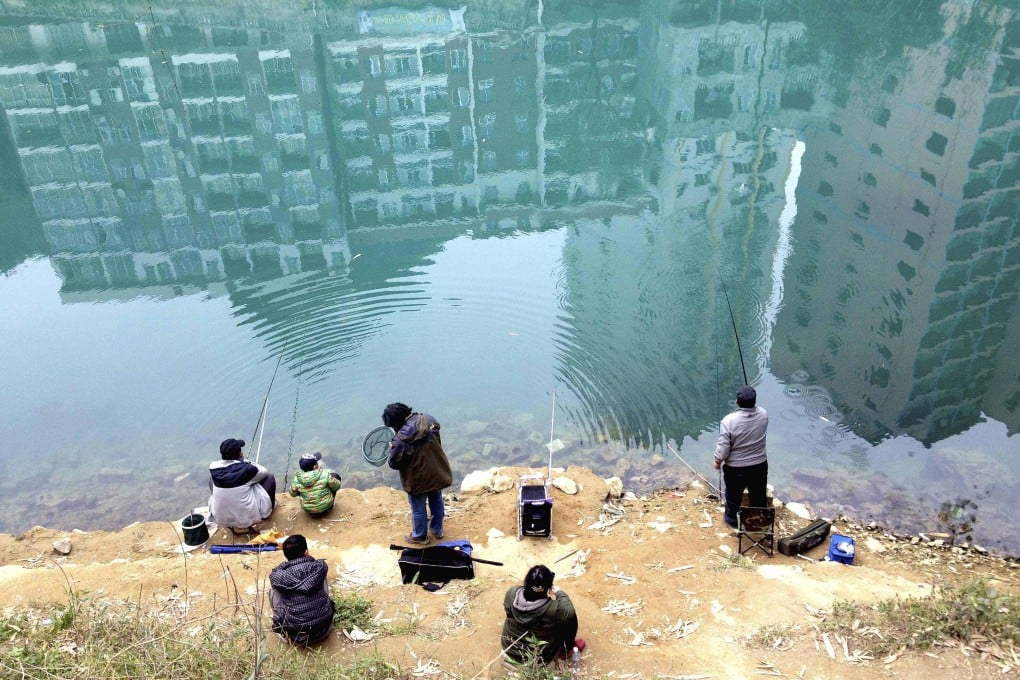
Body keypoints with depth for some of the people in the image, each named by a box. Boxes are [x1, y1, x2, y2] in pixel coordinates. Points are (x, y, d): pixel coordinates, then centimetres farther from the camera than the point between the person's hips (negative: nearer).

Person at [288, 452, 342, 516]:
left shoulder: (297, 480, -19)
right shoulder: (325, 474, -26)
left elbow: (292, 493, -1)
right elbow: (336, 486, -11)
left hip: (308, 510, 2)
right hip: (326, 506, -2)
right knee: (335, 476, 11)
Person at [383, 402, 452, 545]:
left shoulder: (401, 439, -31)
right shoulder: (428, 419, -15)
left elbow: (394, 464, -19)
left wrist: (392, 448, -1)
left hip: (418, 480, -5)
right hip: (437, 473, 6)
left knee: (418, 509, 19)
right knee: (436, 501, 28)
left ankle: (419, 536, 40)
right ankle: (437, 529, 48)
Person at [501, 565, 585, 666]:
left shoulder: (512, 593, -24)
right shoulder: (553, 608, -33)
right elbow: (569, 613, -11)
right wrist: (559, 593, 1)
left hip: (510, 650, 4)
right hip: (540, 658, -4)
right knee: (569, 618, 9)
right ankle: (565, 651, 32)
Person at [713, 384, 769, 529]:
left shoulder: (729, 420, -28)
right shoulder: (763, 414, -17)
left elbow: (723, 447, -22)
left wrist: (718, 461, -4)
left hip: (735, 468, -3)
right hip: (759, 465, 3)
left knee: (734, 495, 22)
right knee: (758, 495, 25)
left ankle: (732, 519, 44)